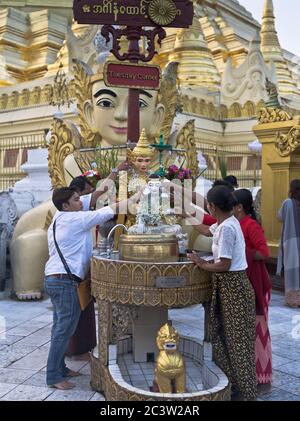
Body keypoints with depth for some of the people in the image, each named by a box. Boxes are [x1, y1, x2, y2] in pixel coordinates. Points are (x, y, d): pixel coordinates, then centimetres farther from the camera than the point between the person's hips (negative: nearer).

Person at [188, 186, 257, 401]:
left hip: (233, 287, -10)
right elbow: (209, 230, 29)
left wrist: (202, 264, -9)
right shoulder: (226, 222, 7)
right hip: (227, 286, 10)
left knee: (238, 341, 2)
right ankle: (232, 382, 32)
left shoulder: (227, 228, -22)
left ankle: (246, 390, 16)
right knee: (224, 336, 18)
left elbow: (224, 265, -24)